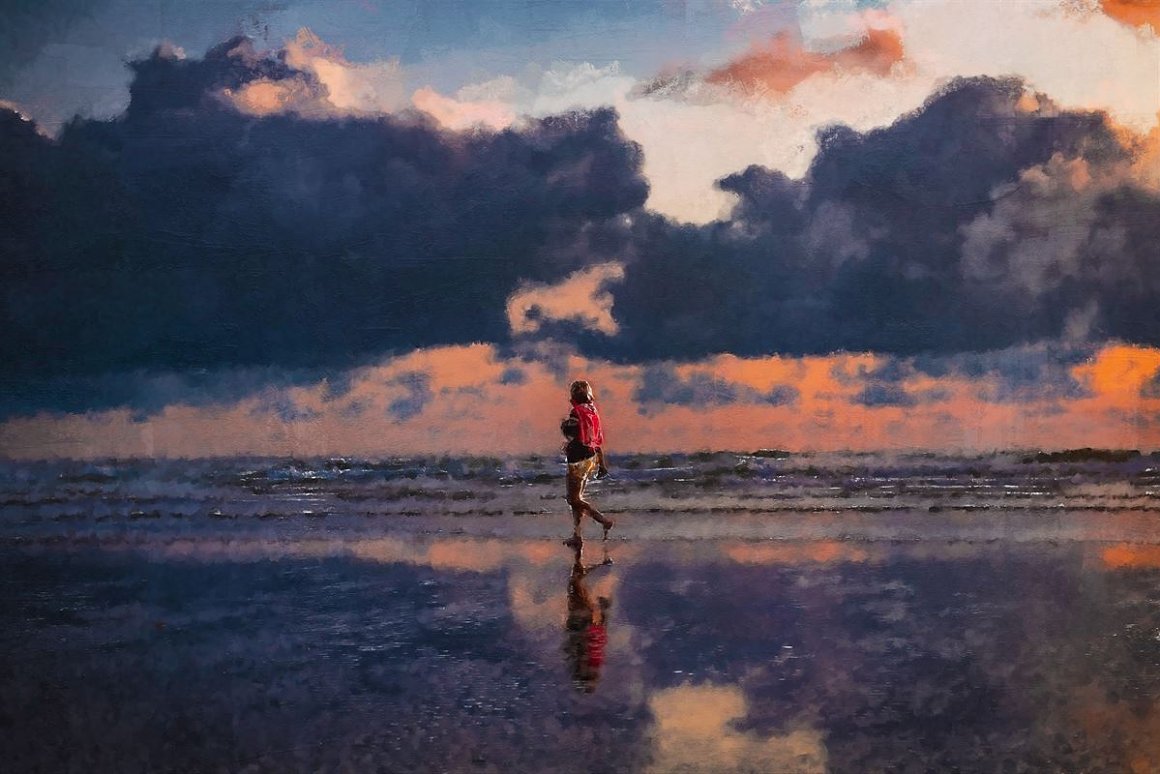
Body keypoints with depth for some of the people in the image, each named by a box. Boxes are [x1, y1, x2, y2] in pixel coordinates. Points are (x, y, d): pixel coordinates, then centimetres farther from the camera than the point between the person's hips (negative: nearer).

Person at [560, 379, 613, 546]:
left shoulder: (576, 412, -18)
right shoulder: (593, 411, 6)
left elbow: (570, 436, -22)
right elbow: (599, 439, 10)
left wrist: (563, 426, -1)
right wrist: (602, 464, 16)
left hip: (578, 460, -9)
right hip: (591, 457, 9)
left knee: (574, 499, -1)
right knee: (577, 497, 16)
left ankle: (604, 521, -10)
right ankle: (576, 535, 18)